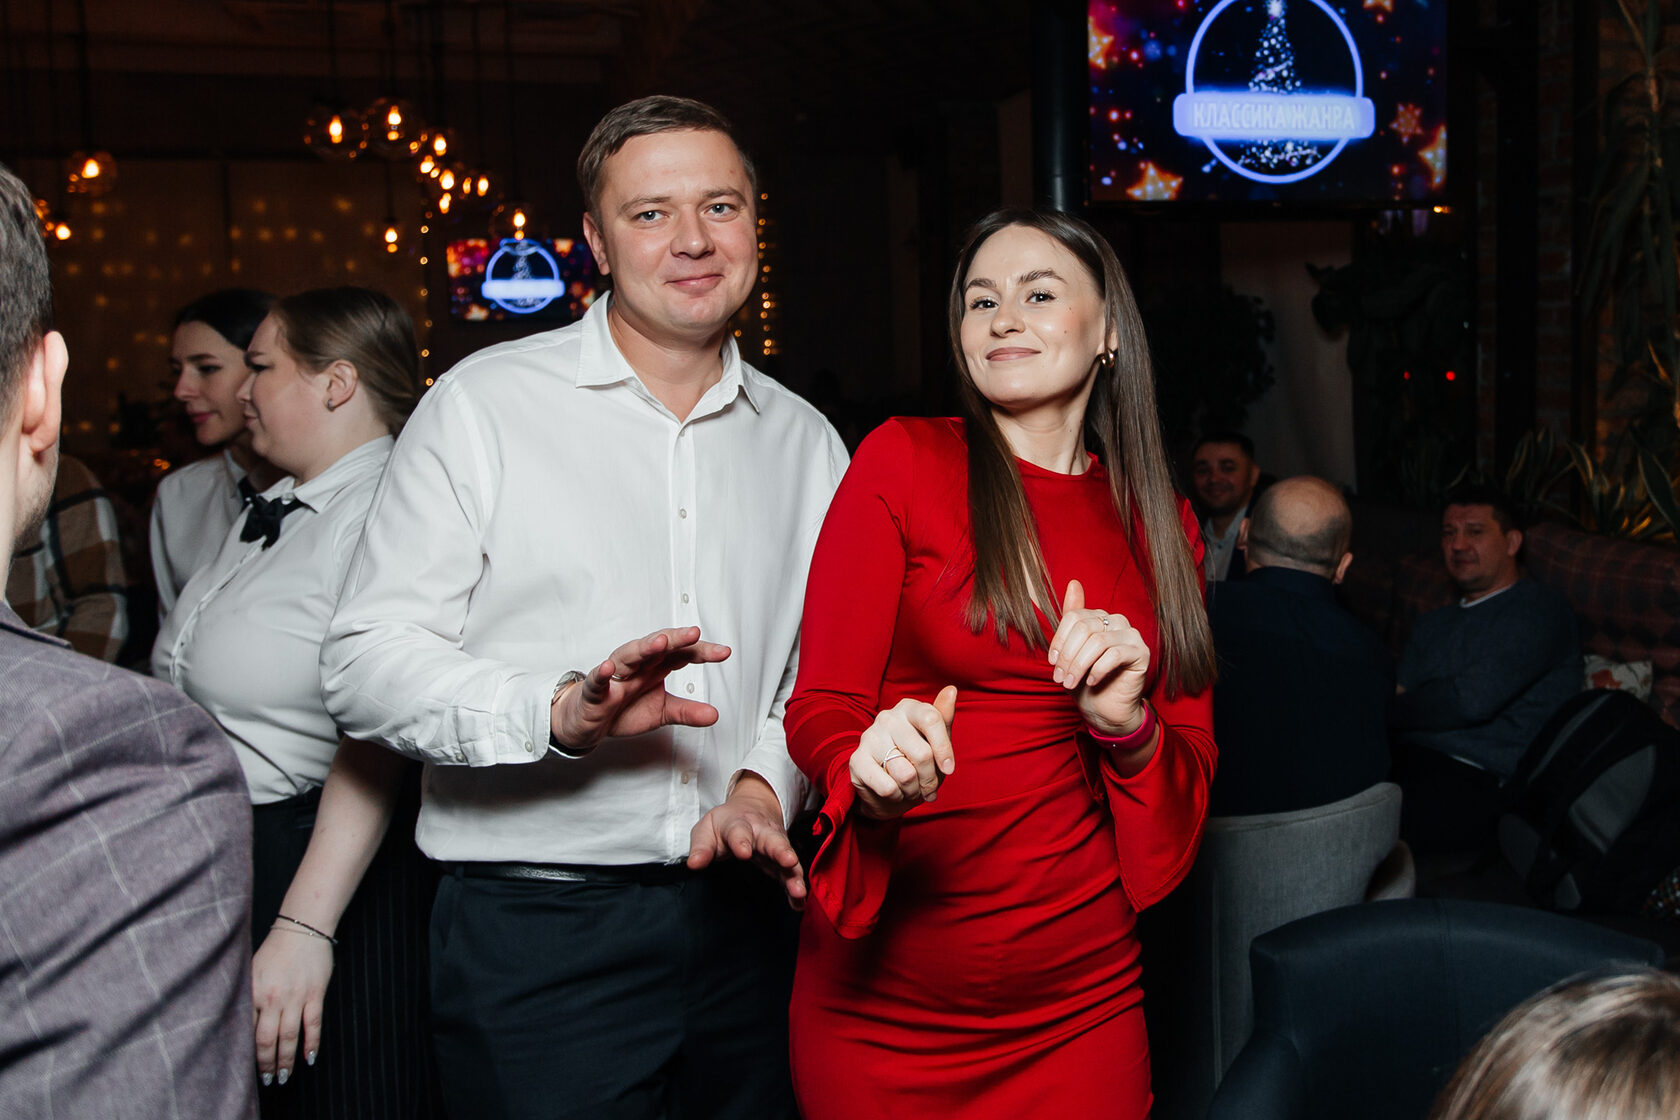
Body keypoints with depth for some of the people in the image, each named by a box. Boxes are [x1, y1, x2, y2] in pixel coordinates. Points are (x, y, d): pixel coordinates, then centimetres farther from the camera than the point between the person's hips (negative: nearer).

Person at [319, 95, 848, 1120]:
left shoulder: (803, 441, 9)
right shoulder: (483, 407, -4)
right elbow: (367, 663, -9)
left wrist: (764, 784, -8)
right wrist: (563, 712, -23)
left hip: (742, 916, 4)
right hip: (537, 931, -3)